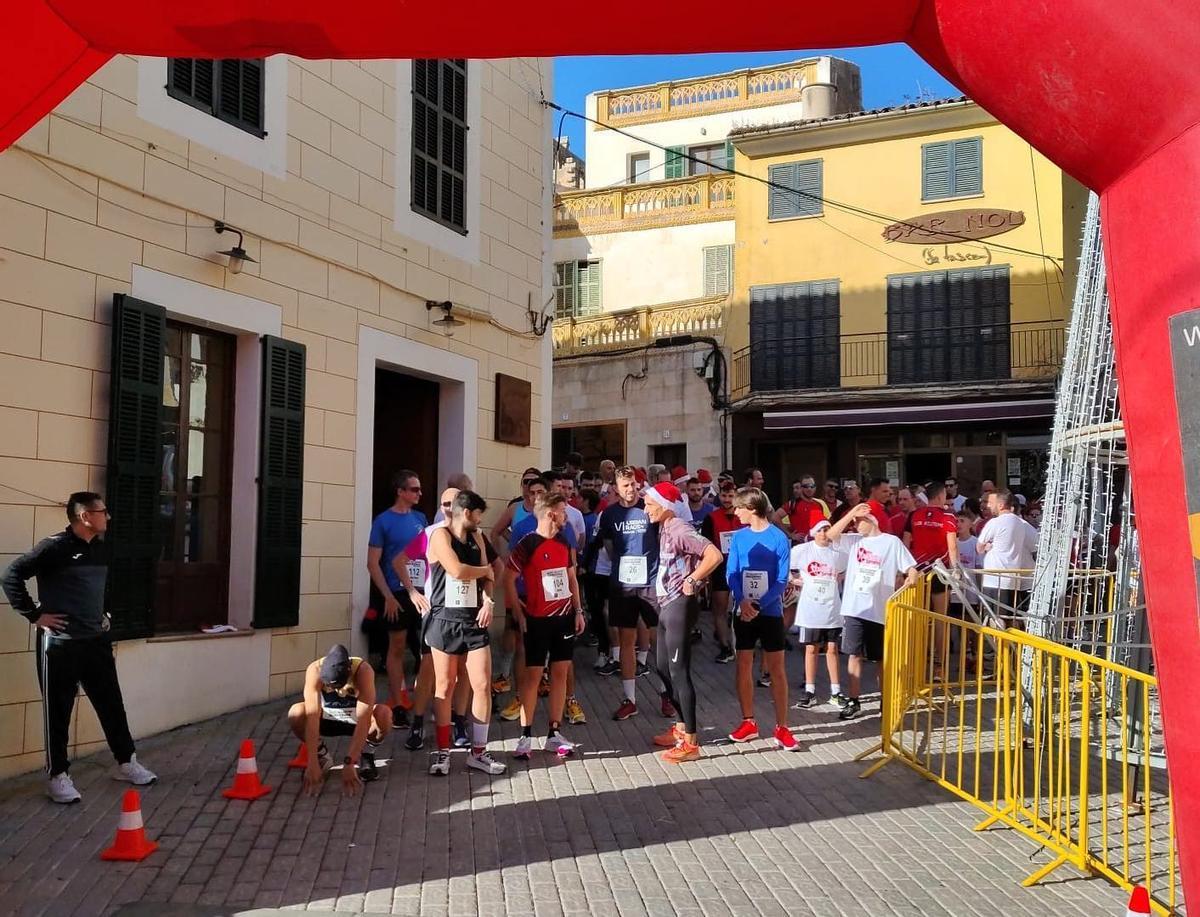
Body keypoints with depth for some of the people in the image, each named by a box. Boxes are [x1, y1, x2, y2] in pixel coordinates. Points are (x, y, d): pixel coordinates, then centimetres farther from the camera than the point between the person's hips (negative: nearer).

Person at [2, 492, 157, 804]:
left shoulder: (101, 550, 9)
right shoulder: (54, 547, -14)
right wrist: (34, 615, -14)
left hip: (97, 641, 7)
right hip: (60, 644, -7)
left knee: (112, 704, 12)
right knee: (58, 711, 4)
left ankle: (126, 763, 25)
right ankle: (58, 776, 15)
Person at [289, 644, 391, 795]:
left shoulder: (363, 670, -33)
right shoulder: (315, 670, -30)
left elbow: (363, 720, -37)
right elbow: (312, 717, -35)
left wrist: (348, 764, -42)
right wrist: (312, 763, -41)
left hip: (356, 718, -1)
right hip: (327, 719, 2)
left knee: (384, 714, -34)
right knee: (296, 714, -29)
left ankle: (366, 754, -3)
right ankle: (321, 754, 0)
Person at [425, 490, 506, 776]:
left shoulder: (476, 538, 14)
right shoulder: (440, 536, -7)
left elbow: (486, 577, 13)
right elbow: (457, 571, -20)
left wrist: (488, 601, -6)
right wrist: (486, 570, -2)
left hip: (474, 621, 5)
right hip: (446, 621, -5)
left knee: (482, 685, 1)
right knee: (444, 687, 3)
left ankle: (478, 752, 10)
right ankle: (442, 751, 16)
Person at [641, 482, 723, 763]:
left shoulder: (680, 530, -17)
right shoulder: (664, 529, 11)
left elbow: (714, 555, -28)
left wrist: (692, 581, -19)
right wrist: (663, 594, 11)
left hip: (679, 606, -10)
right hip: (666, 605, 10)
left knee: (679, 671, -6)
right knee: (663, 667, 17)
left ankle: (690, 743, -1)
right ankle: (681, 727, 30)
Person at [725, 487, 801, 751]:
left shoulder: (779, 538, -9)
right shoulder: (738, 537, 2)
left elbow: (782, 580, -11)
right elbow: (731, 573, -2)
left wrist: (758, 606, -19)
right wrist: (743, 602, -19)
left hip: (770, 611, -3)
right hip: (743, 611, 4)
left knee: (776, 668, 2)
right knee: (744, 664, 8)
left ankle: (782, 728, 8)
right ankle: (748, 723, 19)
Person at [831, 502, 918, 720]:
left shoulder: (892, 542, 1)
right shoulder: (854, 542, 9)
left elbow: (910, 568, -1)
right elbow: (832, 535, -4)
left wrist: (911, 577, -23)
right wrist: (850, 513, -7)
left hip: (881, 610, -3)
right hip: (854, 609, 3)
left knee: (884, 659, 9)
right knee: (854, 655, 4)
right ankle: (853, 702, 11)